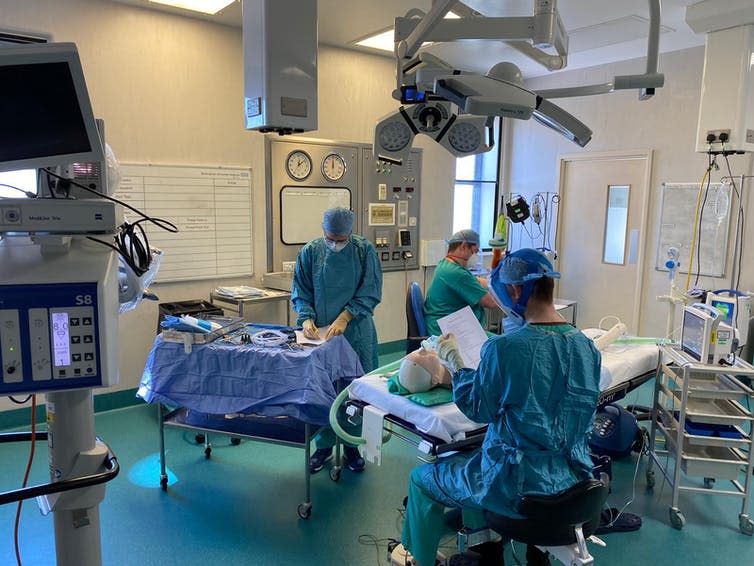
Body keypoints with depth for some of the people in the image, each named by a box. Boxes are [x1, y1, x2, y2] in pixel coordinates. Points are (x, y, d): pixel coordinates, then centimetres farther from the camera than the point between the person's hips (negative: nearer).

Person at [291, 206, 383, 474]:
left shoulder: (365, 250, -4)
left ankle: (351, 445, 24)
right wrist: (306, 318, -13)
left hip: (356, 333, -1)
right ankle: (324, 445, 23)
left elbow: (370, 292, -6)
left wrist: (345, 317, -16)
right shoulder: (310, 251, 0)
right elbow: (300, 291, 4)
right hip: (320, 334, 1)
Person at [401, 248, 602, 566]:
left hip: (519, 486, -7)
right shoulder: (586, 346, -5)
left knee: (422, 478, 17)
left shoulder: (504, 348, -25)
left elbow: (478, 410, -10)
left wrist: (454, 362, 1)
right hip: (572, 481, 7)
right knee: (470, 457, 34)